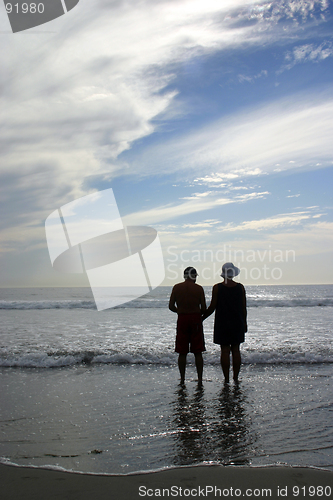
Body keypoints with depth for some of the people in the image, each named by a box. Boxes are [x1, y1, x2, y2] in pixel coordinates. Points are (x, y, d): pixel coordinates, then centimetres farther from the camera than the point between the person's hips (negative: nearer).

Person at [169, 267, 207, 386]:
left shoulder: (176, 287, 1)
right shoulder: (199, 288, -3)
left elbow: (171, 306, 1)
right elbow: (204, 308, -5)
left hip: (182, 319, 1)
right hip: (196, 319, -1)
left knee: (182, 353, 8)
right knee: (198, 352, 7)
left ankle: (182, 379, 11)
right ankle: (200, 379, 8)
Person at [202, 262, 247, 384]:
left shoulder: (217, 288, -8)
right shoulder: (240, 287, 0)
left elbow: (212, 307, -7)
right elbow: (244, 307, 4)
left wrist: (201, 318, 6)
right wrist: (244, 323, 14)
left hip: (222, 323, -2)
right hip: (237, 323, 2)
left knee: (225, 350, 2)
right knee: (236, 350, 9)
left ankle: (226, 378, 5)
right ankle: (236, 377, 13)